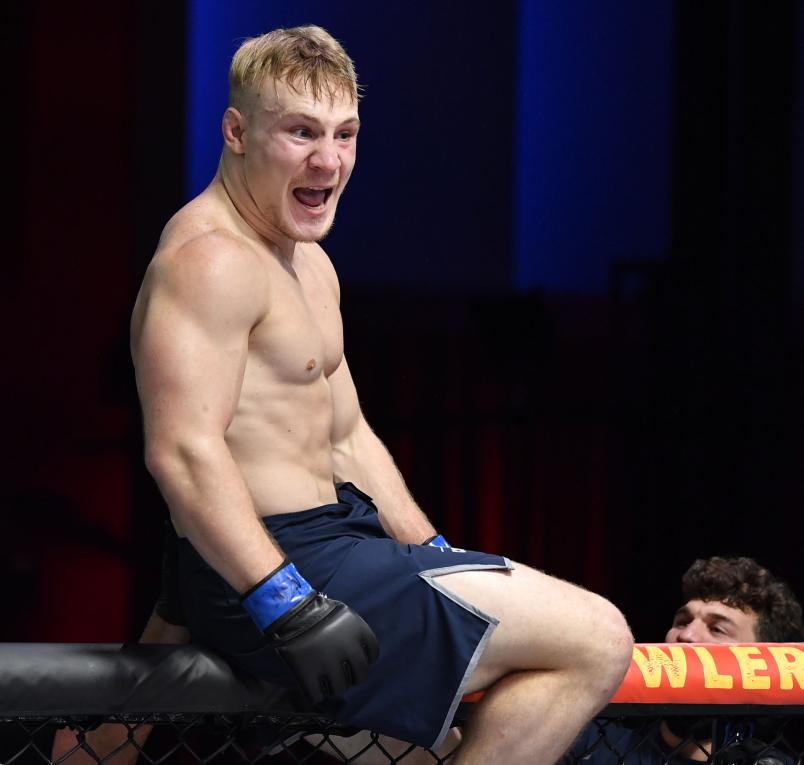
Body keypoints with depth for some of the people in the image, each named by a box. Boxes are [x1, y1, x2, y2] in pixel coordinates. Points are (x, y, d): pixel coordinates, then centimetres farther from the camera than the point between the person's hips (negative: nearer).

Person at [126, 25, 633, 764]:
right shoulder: (212, 261, -17)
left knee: (594, 637, 17)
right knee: (594, 645, -14)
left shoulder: (310, 265, 18)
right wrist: (289, 608, -32)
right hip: (264, 570, -11)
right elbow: (182, 451, -28)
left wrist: (439, 562, 16)